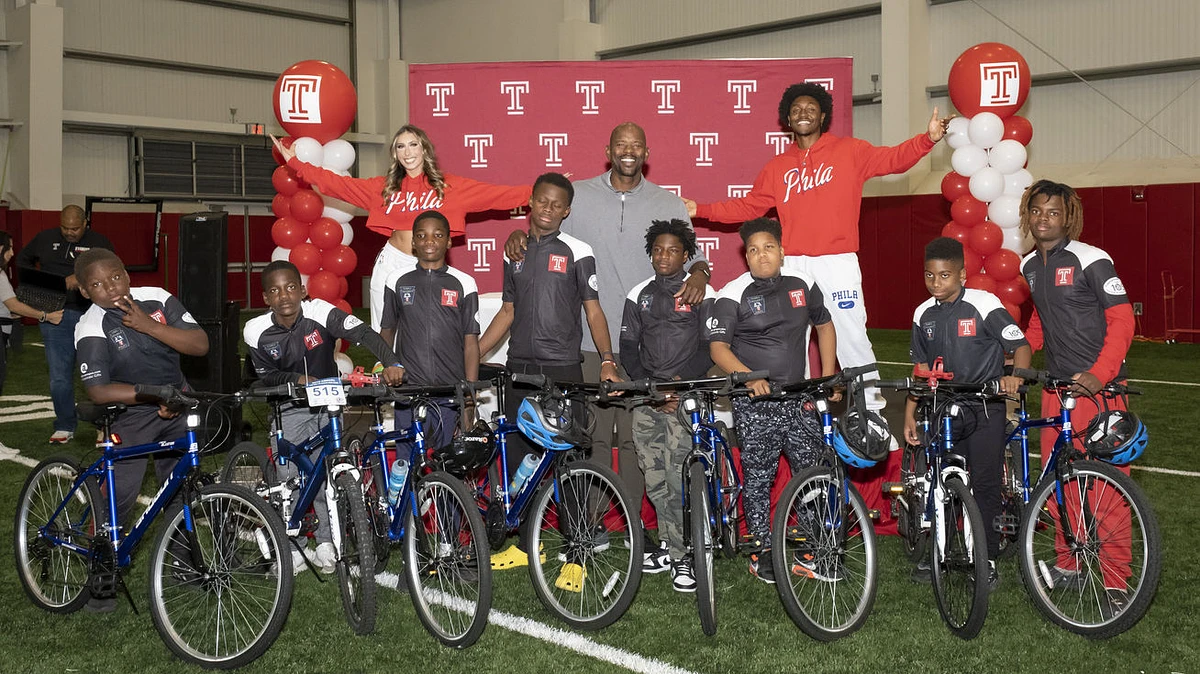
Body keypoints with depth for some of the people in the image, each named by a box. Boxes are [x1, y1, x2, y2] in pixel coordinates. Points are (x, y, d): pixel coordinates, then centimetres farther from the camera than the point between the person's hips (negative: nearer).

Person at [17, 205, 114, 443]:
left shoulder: (99, 243, 0)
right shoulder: (45, 239, 11)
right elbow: (23, 259, 27)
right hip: (55, 316, 3)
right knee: (59, 377, 4)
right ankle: (64, 428, 15)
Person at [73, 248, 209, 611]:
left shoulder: (156, 299, -11)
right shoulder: (91, 329, -20)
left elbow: (200, 345, -16)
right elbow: (98, 391, -26)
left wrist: (148, 325, -25)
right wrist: (154, 394, -34)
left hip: (177, 406, 4)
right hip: (129, 416, -4)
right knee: (120, 495, -12)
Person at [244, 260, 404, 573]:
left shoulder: (320, 312, -23)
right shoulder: (257, 332, -17)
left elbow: (364, 334, -34)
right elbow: (266, 374, -4)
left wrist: (392, 364, -50)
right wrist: (298, 379, -22)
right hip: (290, 408, 1)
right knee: (288, 476, -4)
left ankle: (327, 541, 12)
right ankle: (294, 548, 13)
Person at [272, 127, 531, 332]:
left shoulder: (448, 185, 2)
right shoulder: (385, 187, 6)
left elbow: (494, 194, -1)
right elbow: (335, 183, 7)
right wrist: (294, 161, 6)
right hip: (392, 263, 2)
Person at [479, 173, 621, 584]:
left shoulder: (577, 252, -1)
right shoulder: (514, 253, 11)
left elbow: (593, 309, -1)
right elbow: (508, 311, 16)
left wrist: (607, 359, -13)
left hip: (563, 369, -5)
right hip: (520, 369, 5)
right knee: (518, 458, 9)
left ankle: (575, 557, 1)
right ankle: (526, 545, 23)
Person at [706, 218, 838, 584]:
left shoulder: (802, 284, 6)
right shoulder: (732, 295, -7)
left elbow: (824, 326, 18)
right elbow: (718, 347, -12)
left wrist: (828, 376, 10)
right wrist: (750, 378, -27)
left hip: (798, 398, 4)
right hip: (754, 402, -3)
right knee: (758, 477, 2)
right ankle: (762, 549, 15)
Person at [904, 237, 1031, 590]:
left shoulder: (984, 305, -9)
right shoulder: (924, 314, 6)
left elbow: (1021, 347, -12)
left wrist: (1015, 376, -32)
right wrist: (910, 414, 10)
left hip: (985, 410, -4)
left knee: (985, 485, -1)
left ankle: (987, 559, 11)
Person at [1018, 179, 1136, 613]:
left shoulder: (1091, 260, -10)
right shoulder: (1030, 266, 10)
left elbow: (1122, 319, -13)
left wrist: (1099, 373, -23)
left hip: (1099, 383, -6)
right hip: (1058, 384, 7)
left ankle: (1115, 580, 2)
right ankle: (1069, 564, 24)